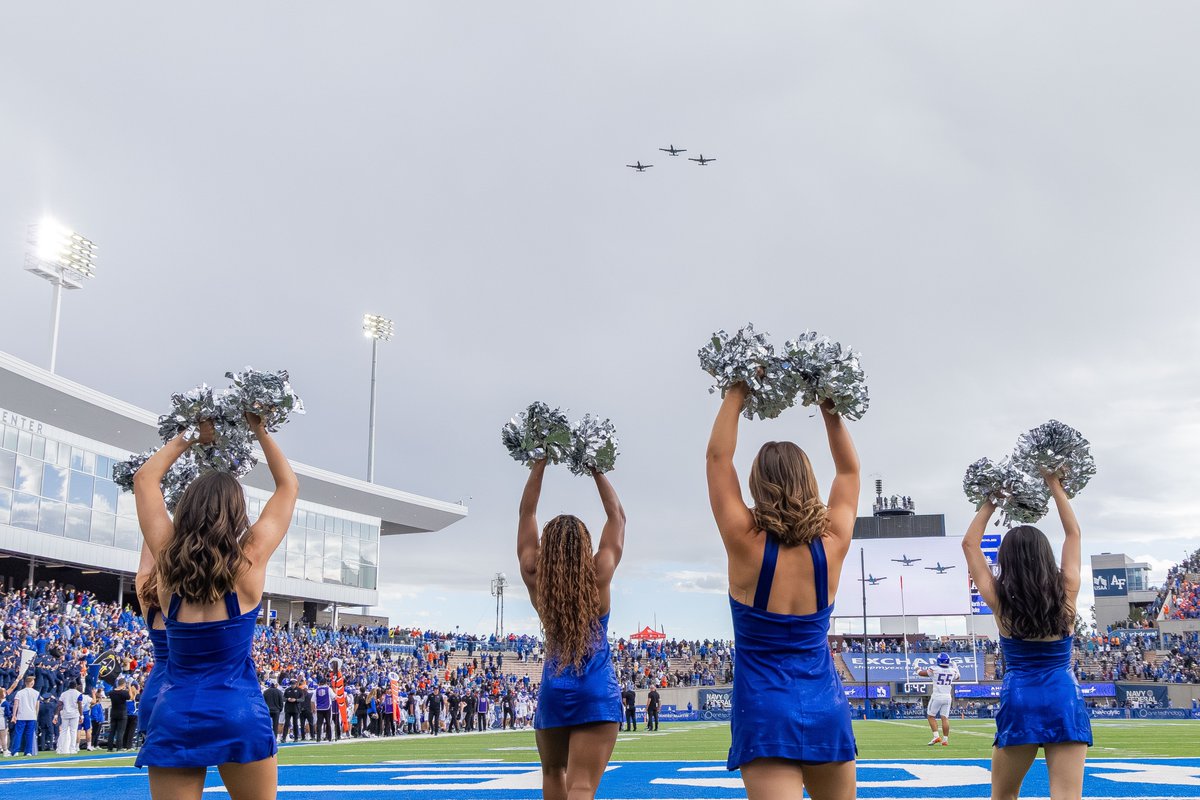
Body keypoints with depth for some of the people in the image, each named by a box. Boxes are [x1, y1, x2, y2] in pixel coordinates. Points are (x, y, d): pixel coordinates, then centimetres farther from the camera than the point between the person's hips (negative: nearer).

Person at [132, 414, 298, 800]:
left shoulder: (168, 558, 0)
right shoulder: (250, 560, -6)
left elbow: (145, 478, 14)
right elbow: (289, 485, 7)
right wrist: (261, 433, 15)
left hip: (174, 714, 3)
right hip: (240, 714, -2)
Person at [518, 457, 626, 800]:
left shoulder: (535, 579, 0)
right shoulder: (598, 577, -4)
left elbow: (526, 514, 10)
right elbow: (617, 517, 8)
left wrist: (539, 465, 12)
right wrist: (596, 469, 12)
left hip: (553, 692, 3)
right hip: (597, 693, -2)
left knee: (553, 772, 25)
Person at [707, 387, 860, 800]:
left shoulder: (747, 546, -12)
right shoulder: (831, 547, -4)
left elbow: (717, 457, -4)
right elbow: (849, 471, 12)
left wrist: (738, 392, 1)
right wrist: (830, 408, 11)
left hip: (766, 712, -4)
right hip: (826, 707, 4)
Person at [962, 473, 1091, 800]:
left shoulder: (1000, 601, -3)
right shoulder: (1066, 594, 0)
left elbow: (970, 543, 9)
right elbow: (1073, 534, 13)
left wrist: (991, 501, 15)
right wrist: (1055, 487, 19)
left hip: (1020, 702, -1)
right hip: (1066, 700, 1)